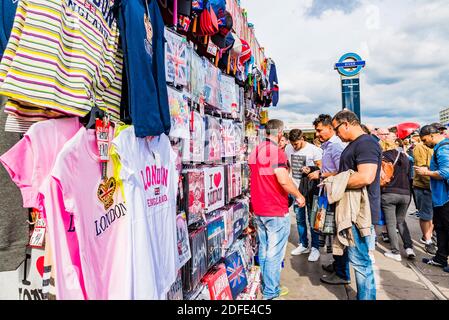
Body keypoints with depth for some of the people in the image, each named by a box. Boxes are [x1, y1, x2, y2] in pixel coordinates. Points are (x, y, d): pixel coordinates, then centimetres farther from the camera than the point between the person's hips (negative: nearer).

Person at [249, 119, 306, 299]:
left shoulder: (255, 151, 9)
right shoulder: (276, 151, -16)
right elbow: (283, 180, -25)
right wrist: (299, 196, -11)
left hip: (258, 209, 8)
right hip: (276, 211, -8)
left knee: (264, 249, 18)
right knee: (274, 252, 3)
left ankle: (265, 286, 31)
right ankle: (271, 292, 13)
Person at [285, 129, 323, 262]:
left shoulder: (314, 150, -13)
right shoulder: (288, 149, 1)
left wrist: (310, 169, -26)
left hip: (310, 188, -5)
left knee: (312, 219, 3)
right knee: (299, 219, 14)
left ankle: (315, 247, 16)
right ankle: (303, 245, 28)